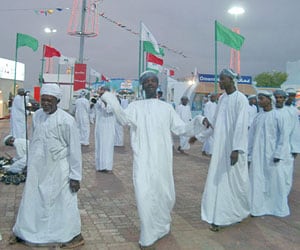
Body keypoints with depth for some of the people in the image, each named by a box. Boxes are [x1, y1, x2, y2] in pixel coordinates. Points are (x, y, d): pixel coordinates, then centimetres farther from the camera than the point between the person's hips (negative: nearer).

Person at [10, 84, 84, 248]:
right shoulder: (37, 116, 1)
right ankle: (22, 232, 39)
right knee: (31, 200, 18)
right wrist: (30, 163, 17)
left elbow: (74, 149, -13)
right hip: (37, 169, 5)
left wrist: (75, 176, -12)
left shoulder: (66, 120, -16)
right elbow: (33, 141, 13)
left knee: (64, 202, 6)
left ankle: (75, 236, 25)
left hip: (58, 170, -5)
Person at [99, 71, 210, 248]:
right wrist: (111, 100, -24)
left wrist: (200, 123, -7)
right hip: (143, 159, -2)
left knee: (165, 194, 11)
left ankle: (162, 225, 41)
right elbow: (124, 119, -14)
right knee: (144, 195, -7)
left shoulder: (167, 107, 10)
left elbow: (181, 128, 6)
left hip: (162, 159, 2)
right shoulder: (135, 106, 5)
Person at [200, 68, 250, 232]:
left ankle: (239, 211, 29)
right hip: (220, 146, 7)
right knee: (218, 180, 7)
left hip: (233, 147, -7)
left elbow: (241, 125, -20)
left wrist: (236, 149, -25)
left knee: (235, 179, 6)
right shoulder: (222, 98, 9)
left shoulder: (240, 99, -13)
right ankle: (218, 218, 15)